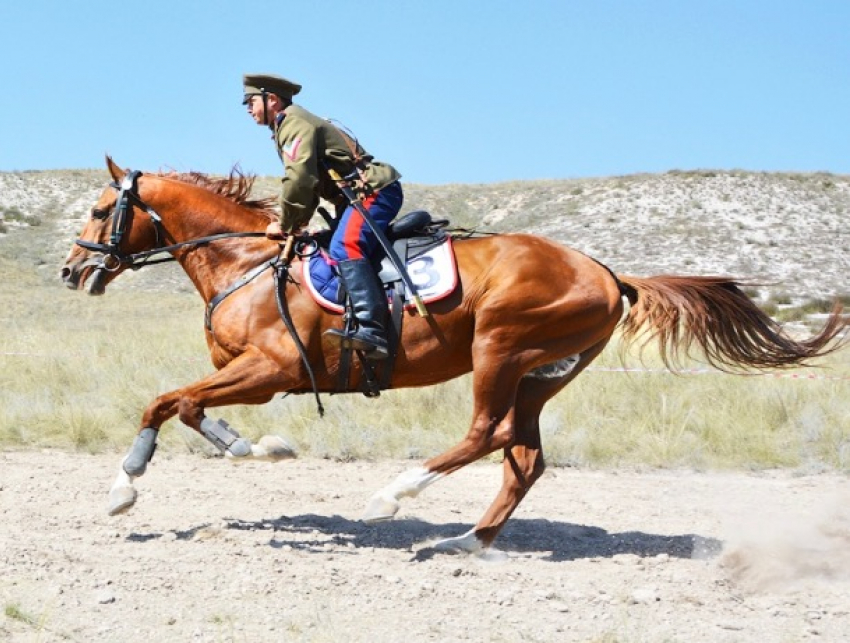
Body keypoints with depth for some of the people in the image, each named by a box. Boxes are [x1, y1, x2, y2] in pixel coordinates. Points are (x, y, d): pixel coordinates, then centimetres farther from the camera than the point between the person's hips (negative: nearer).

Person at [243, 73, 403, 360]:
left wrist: (285, 224, -10)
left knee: (344, 245, -29)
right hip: (359, 195, 12)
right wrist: (297, 223, 12)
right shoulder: (288, 126, 22)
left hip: (376, 190, -12)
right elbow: (308, 184, 24)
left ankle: (372, 331, -42)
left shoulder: (294, 122, -11)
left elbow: (299, 180, -21)